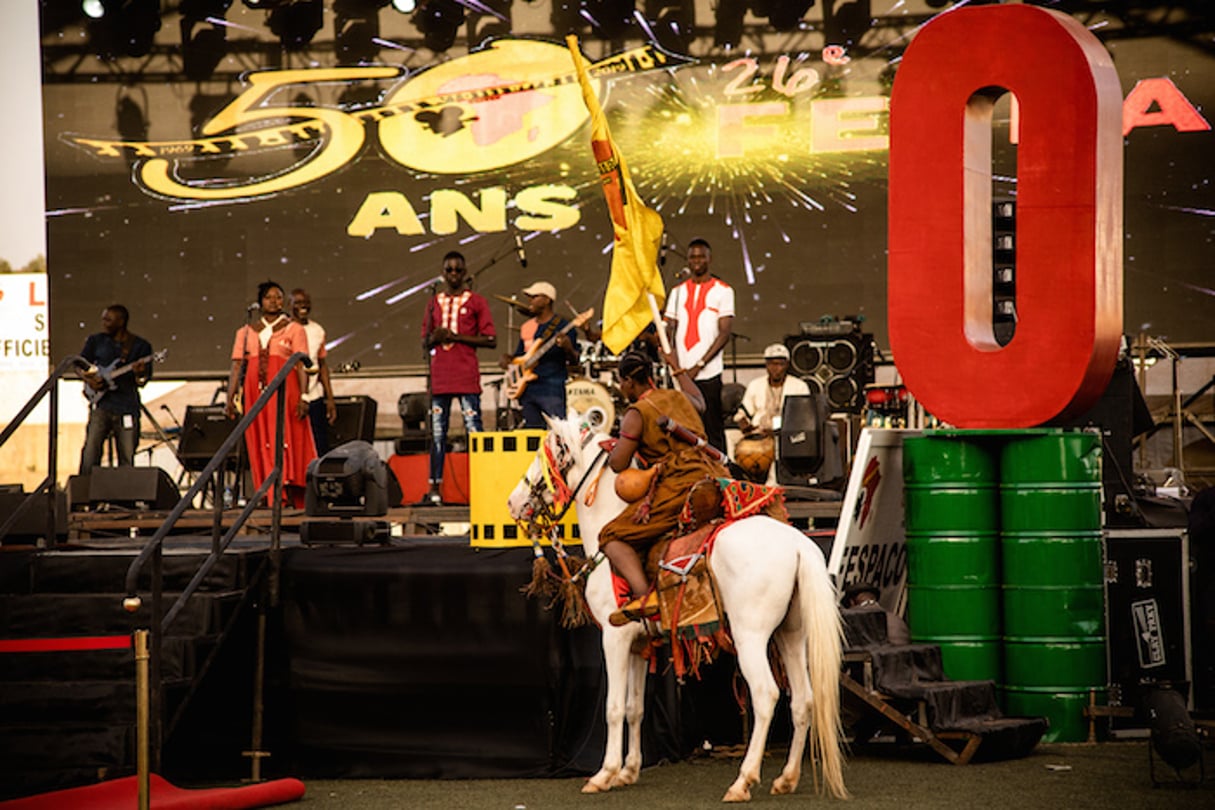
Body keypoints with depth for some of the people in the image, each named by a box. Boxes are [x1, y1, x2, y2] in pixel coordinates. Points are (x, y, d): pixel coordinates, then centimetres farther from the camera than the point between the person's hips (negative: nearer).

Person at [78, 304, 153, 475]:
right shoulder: (96, 341, 10)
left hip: (127, 408, -1)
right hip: (101, 405, 1)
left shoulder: (140, 346, 4)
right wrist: (89, 380, -2)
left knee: (127, 460, 1)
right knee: (90, 453, -8)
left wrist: (140, 374, -23)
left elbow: (142, 382, 1)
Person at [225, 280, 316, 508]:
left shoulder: (294, 329, 10)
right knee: (260, 445, 0)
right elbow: (237, 366, 12)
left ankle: (291, 496, -17)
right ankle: (270, 498, 2)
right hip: (255, 392, 3)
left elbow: (301, 365, 1)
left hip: (284, 391, -3)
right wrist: (230, 399, 2)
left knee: (285, 439, -13)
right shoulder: (246, 332, 18)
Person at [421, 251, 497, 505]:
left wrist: (457, 337, -10)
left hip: (467, 378, -3)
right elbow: (425, 341, 19)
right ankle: (434, 488, 5)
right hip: (440, 377, 4)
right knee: (437, 433, 3)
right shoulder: (434, 302, 16)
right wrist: (434, 338, -6)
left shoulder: (476, 302, 5)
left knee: (474, 431, -7)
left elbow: (491, 340, -1)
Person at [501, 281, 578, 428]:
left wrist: (567, 347, -27)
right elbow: (519, 355, 27)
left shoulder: (562, 326, -3)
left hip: (552, 391, -7)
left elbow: (574, 360, -5)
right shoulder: (526, 327, 17)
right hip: (529, 391, 7)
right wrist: (508, 360, 5)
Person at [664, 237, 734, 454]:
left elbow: (725, 333, -4)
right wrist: (675, 367, -6)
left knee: (713, 430, -2)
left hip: (709, 373, -3)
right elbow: (670, 330, 10)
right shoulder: (678, 292, 15)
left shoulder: (722, 291, 3)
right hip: (681, 372, 3)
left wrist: (699, 365, -13)